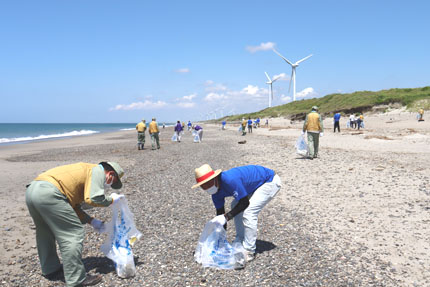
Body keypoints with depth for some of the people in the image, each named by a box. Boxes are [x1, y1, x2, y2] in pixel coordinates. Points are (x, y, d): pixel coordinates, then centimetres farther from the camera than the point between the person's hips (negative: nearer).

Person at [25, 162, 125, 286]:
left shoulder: (86, 170, 30)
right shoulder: (98, 171, 4)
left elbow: (73, 206, 28)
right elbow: (93, 199, -13)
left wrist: (91, 221, 21)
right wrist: (111, 200, 6)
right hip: (48, 193, -11)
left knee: (46, 232, 27)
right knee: (73, 233, -2)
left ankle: (50, 269, 42)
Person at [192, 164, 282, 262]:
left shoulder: (230, 180, -34)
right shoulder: (216, 193, -6)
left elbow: (245, 202, -26)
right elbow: (220, 213, 1)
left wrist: (226, 217, -28)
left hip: (271, 181, -9)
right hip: (256, 184, 9)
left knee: (248, 212, -17)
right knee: (235, 207, 10)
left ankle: (249, 252, -5)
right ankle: (239, 243, 21)